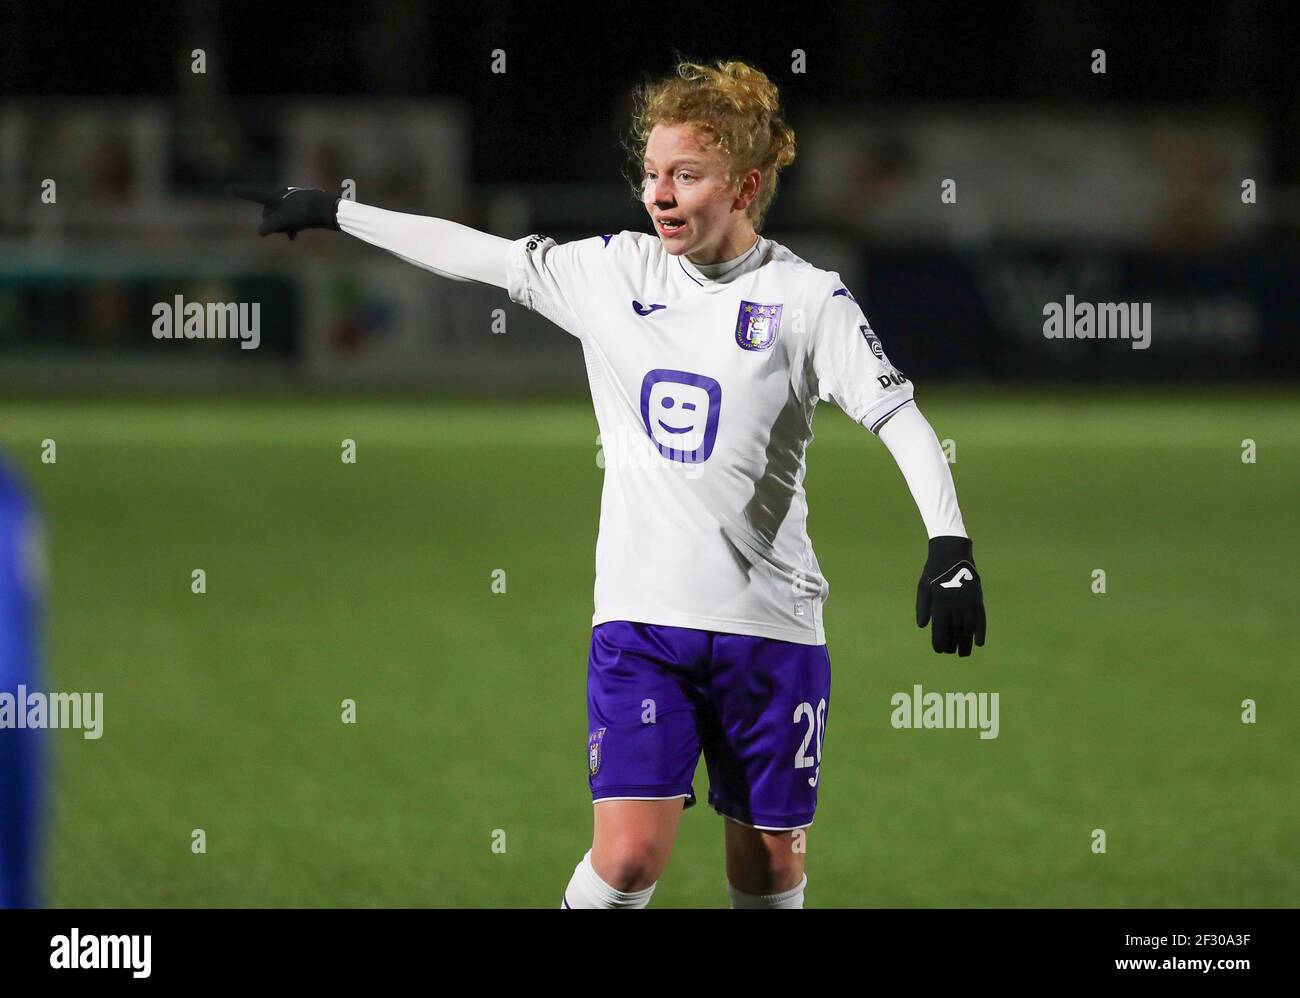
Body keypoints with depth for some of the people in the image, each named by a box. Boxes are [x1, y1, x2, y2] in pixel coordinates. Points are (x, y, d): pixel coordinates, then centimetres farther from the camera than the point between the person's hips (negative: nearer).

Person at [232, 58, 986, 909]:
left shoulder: (806, 299, -5)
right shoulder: (612, 274, 5)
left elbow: (900, 416, -12)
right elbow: (474, 253, 14)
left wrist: (950, 544, -25)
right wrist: (331, 212, 18)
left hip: (771, 627, -1)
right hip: (640, 616, 1)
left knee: (771, 867, 6)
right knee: (630, 854, -13)